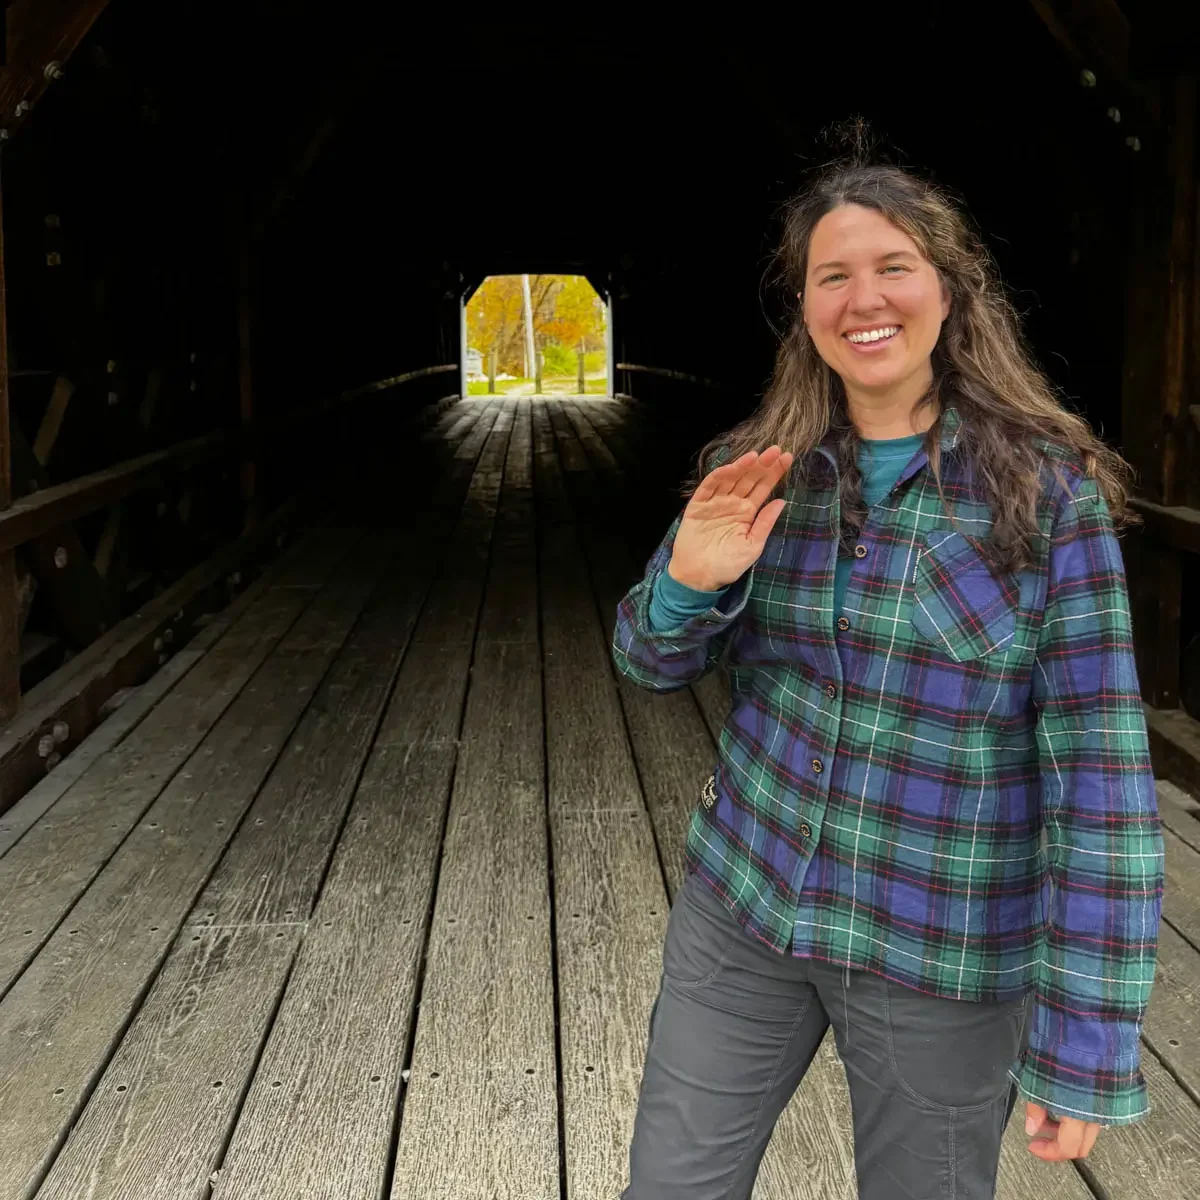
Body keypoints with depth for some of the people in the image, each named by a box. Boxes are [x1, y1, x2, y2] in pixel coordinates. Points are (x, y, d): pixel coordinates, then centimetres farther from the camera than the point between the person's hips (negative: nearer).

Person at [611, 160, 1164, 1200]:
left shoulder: (1049, 492, -14)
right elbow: (654, 662, 5)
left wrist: (1087, 1044, -16)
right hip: (743, 909, 4)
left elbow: (1101, 775, -15)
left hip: (943, 957, -3)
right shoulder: (768, 473, -2)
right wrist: (688, 579, -19)